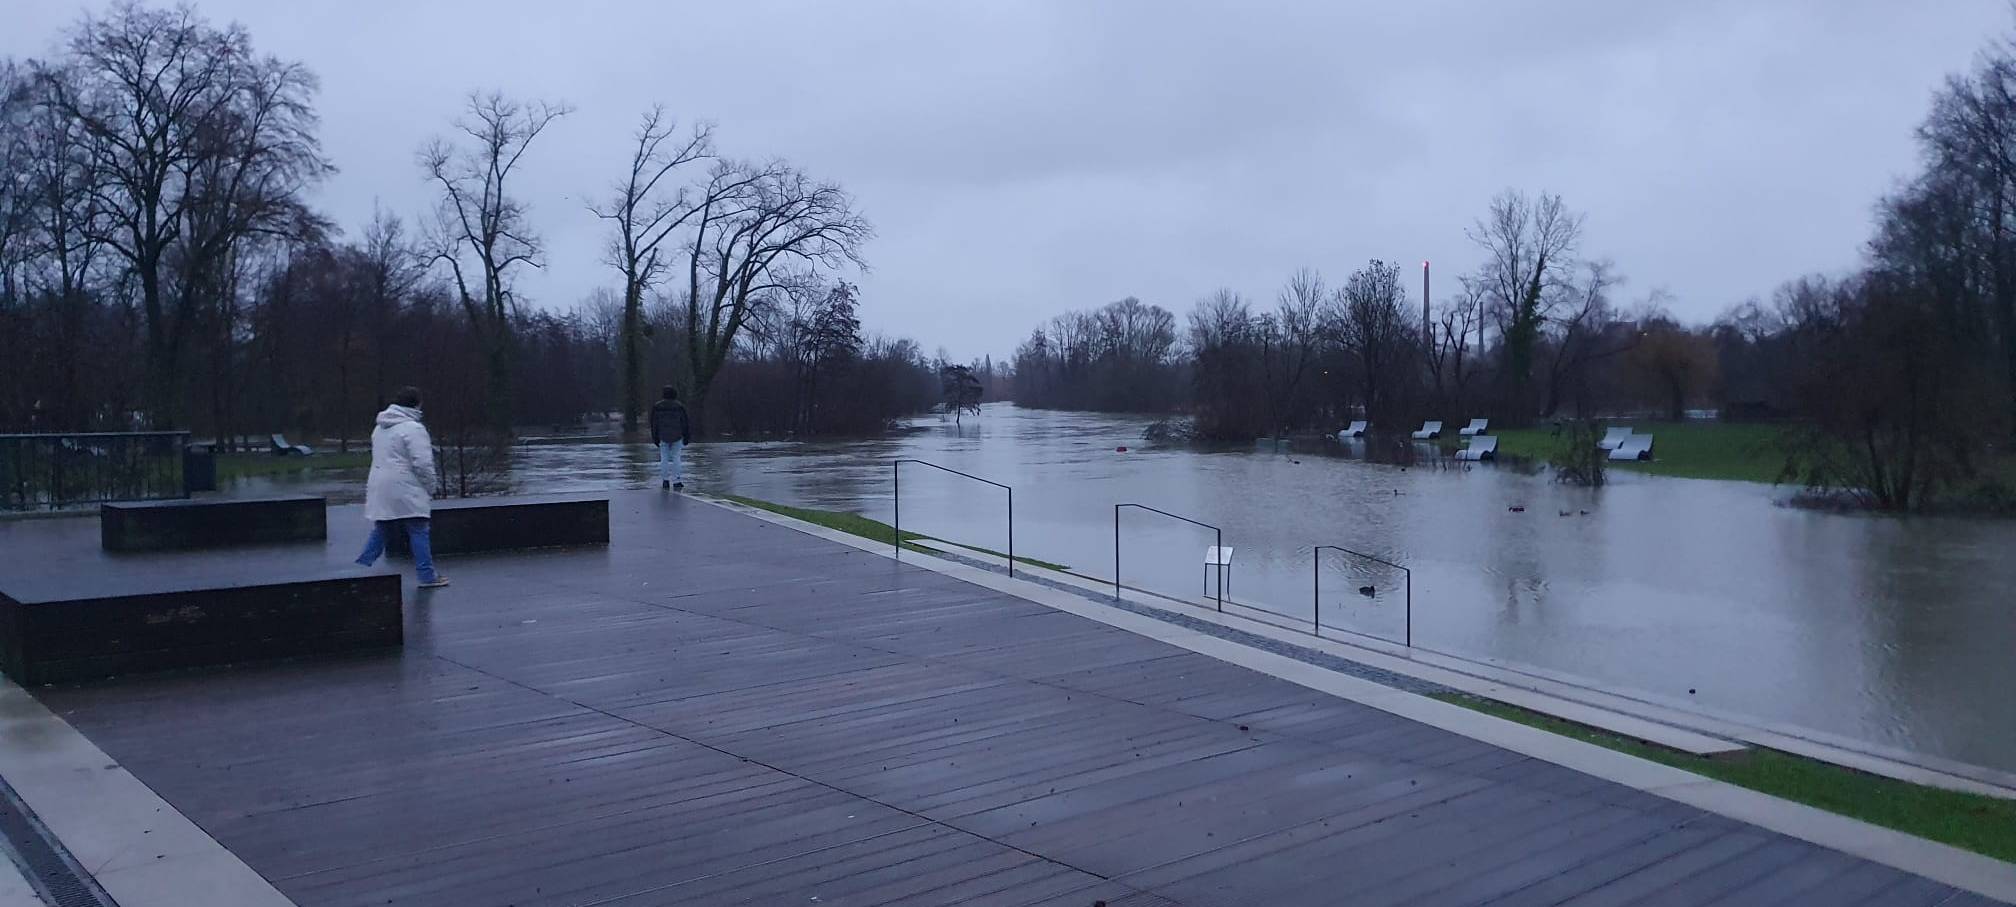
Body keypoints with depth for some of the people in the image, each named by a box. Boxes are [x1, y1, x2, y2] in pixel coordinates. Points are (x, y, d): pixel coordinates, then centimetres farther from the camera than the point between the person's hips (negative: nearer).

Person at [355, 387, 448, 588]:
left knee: (379, 532, 15)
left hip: (380, 489, 8)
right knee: (418, 531, 0)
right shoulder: (413, 428, -12)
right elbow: (423, 463, -16)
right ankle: (427, 575, 2)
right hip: (405, 490, -8)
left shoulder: (379, 428, 16)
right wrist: (430, 488, -5)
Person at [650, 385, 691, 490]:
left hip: (663, 437, 1)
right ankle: (676, 481, 3)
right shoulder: (680, 406, -6)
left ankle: (665, 480, 3)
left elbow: (654, 424, 1)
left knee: (664, 459, 7)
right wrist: (687, 437, 7)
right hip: (677, 437, -1)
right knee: (676, 458, 4)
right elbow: (685, 422, -2)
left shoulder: (656, 406, -3)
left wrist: (655, 438, 8)